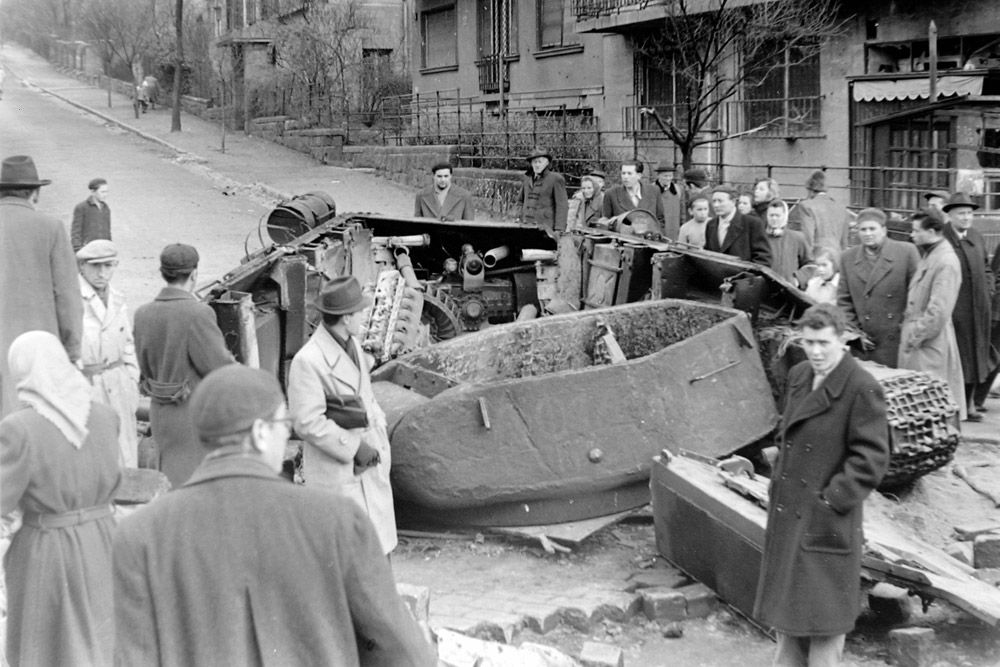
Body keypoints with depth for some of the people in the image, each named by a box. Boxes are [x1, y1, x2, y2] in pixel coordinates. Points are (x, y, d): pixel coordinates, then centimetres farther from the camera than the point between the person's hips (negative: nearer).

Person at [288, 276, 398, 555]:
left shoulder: (352, 344, 8)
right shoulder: (308, 361, -20)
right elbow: (308, 423, -20)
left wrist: (379, 435, 5)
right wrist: (354, 447, -19)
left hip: (370, 462, 9)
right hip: (337, 469, -8)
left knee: (380, 541, 17)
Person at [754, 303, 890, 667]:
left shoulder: (863, 390, -17)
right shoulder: (798, 376, 6)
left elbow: (871, 459, -18)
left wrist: (831, 501, -18)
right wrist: (779, 482, 10)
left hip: (828, 521, -7)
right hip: (787, 513, 8)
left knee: (822, 606, 4)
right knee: (786, 599, 19)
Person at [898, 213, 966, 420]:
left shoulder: (946, 263, -18)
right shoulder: (927, 257, 13)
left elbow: (939, 310, -22)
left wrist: (916, 337, -17)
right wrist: (908, 330, 14)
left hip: (931, 342, -9)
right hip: (915, 339, 9)